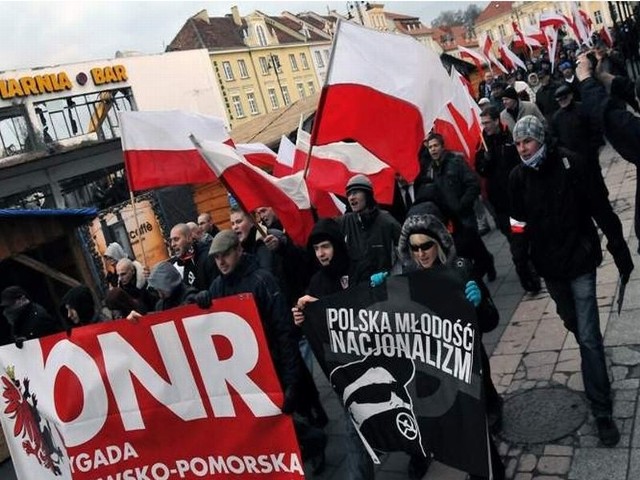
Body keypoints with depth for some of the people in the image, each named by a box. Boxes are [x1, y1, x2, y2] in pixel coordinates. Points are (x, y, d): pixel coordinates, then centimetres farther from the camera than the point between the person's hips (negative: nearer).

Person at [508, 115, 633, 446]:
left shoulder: (570, 164, -12)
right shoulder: (518, 177, -3)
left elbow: (601, 208, -9)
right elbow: (519, 223, 2)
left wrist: (620, 252, -8)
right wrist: (521, 259, -11)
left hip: (580, 260, -3)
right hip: (549, 266, 4)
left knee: (588, 335, -8)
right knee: (575, 326, 18)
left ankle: (601, 409, 1)